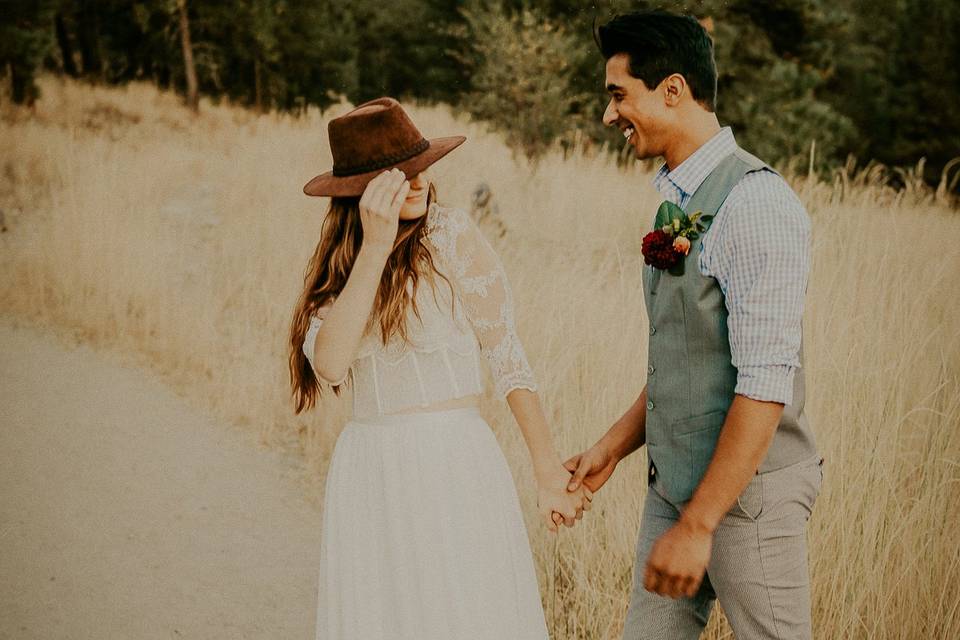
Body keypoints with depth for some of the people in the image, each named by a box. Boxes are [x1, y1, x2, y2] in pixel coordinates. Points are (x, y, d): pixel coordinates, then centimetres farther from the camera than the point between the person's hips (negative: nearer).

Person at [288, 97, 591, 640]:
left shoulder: (451, 233, -8)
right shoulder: (338, 258, 4)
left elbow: (508, 356, -7)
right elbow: (329, 364, -13)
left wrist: (551, 475, -8)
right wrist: (374, 248, -19)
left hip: (455, 466, -4)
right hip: (368, 476, 4)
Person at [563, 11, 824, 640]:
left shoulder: (755, 202, -18)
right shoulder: (678, 200, 10)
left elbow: (766, 386, -22)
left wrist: (697, 525, -22)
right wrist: (614, 445, 13)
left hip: (746, 492, -8)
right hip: (672, 484, 8)